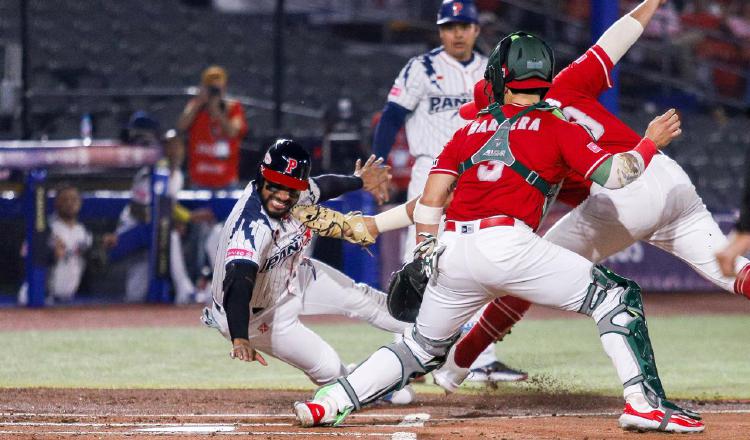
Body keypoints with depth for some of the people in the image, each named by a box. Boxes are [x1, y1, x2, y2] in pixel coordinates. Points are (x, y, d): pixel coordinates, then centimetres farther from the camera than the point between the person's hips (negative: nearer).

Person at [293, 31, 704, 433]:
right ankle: (643, 402, -12)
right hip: (509, 246, -5)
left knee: (423, 345, 22)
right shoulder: (557, 128, 10)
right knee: (615, 297, 2)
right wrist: (650, 143, 16)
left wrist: (426, 256, 19)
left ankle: (329, 403, 15)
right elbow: (609, 174, 1)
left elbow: (431, 197, 13)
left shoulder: (470, 130, 21)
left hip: (455, 250, 5)